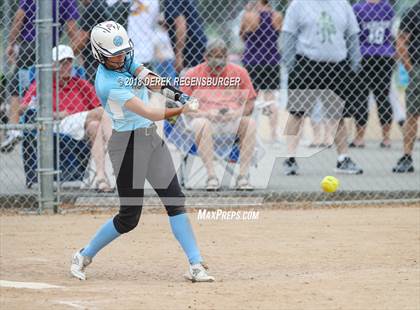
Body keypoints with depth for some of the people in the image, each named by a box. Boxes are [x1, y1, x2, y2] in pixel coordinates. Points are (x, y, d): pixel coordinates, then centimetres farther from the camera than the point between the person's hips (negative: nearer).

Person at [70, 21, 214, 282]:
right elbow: (149, 113, -27)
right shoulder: (108, 84, -23)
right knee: (129, 216, -2)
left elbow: (149, 79, -6)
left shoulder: (124, 60, 2)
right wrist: (182, 110, -35)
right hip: (128, 143, -8)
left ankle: (196, 266, -2)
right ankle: (84, 256, 19)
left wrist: (175, 94, -23)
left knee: (175, 201, 0)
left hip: (151, 137, 8)